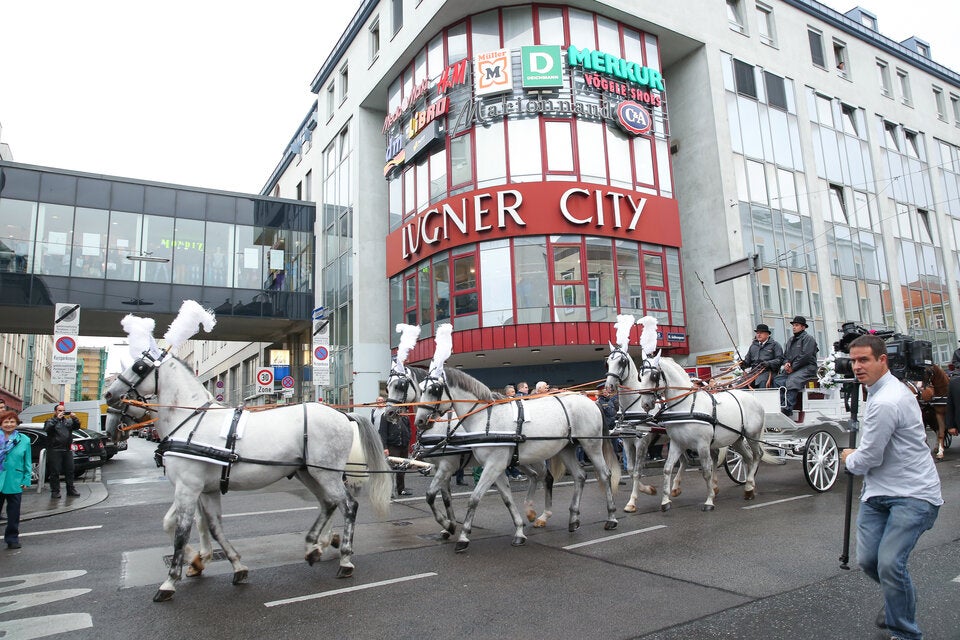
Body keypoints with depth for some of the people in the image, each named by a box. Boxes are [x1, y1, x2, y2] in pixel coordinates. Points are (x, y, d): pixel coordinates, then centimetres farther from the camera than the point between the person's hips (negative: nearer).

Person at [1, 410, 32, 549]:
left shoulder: (24, 440, 1)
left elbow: (27, 463, 4)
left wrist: (26, 480, -1)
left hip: (15, 483, 0)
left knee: (13, 513, 9)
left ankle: (12, 538, 21)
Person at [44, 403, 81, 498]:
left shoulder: (68, 421, 16)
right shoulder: (50, 421, 4)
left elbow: (77, 426, 4)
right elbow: (47, 428, -15)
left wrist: (74, 418, -13)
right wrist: (57, 418, -22)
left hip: (67, 450, 4)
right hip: (55, 451, -4)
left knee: (70, 471, 7)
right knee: (55, 472, -1)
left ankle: (70, 490, 14)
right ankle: (55, 491, 5)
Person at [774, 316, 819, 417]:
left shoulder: (808, 338, -1)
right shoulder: (791, 340, 25)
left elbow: (805, 355, -13)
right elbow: (785, 354, 25)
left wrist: (793, 367, -12)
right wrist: (786, 363, 1)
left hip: (807, 368, -8)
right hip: (791, 370, 8)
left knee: (792, 381, -33)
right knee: (777, 380, -17)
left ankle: (787, 408, -39)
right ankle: (781, 405, -25)